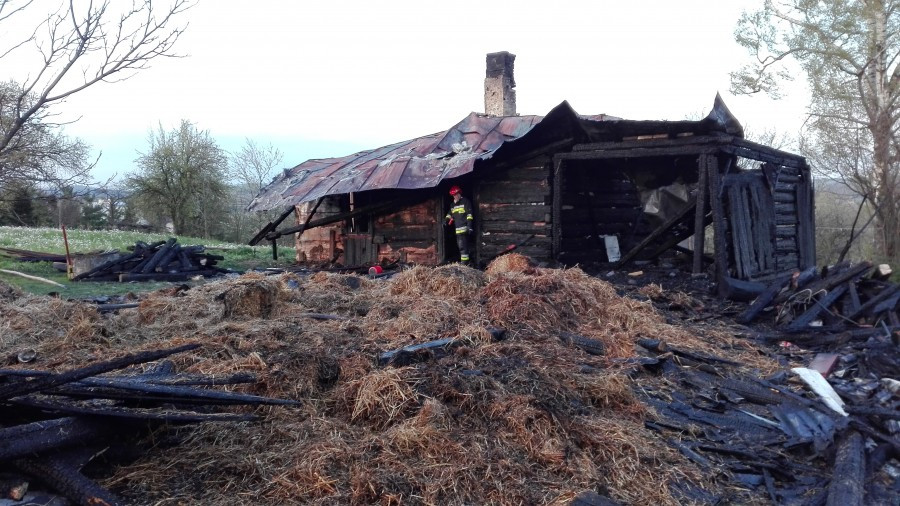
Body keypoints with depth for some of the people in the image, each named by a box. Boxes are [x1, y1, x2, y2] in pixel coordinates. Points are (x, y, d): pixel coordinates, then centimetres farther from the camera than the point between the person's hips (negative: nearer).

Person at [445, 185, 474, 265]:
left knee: (463, 245, -15)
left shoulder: (465, 201, -2)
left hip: (464, 228, -8)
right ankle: (463, 261, 19)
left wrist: (469, 225, -16)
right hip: (457, 229, 8)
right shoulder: (453, 205, 20)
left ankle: (464, 262, -15)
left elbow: (469, 214, -9)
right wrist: (447, 220, 4)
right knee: (460, 245, 12)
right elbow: (450, 214, 26)